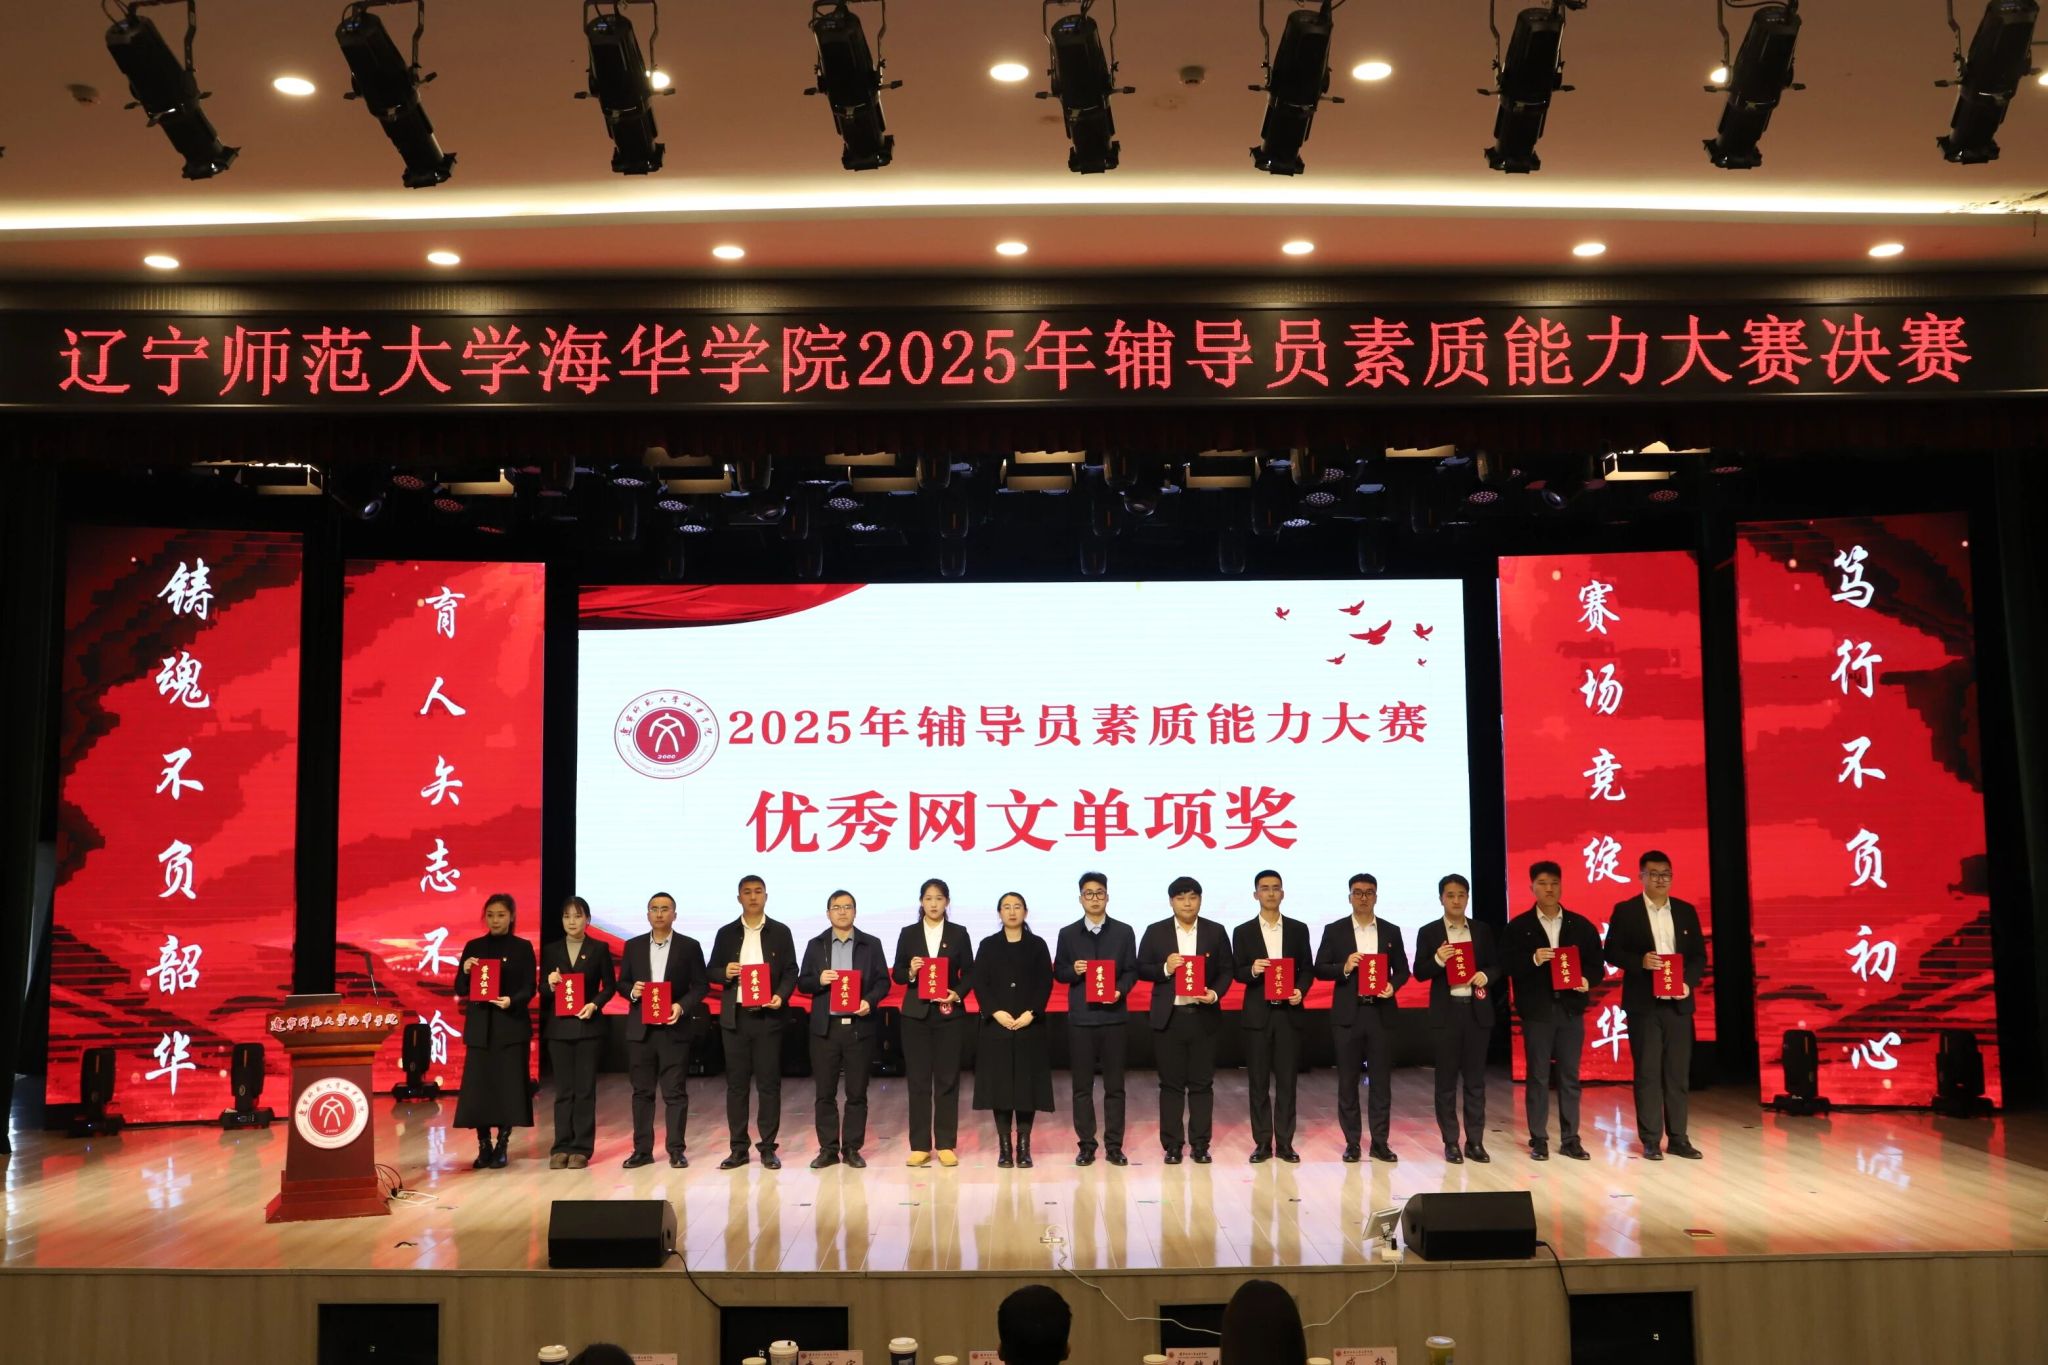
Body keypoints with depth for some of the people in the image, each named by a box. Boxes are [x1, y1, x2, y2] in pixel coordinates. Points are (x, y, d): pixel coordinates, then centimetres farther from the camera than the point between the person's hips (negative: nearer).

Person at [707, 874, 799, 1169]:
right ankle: (738, 1149, 11)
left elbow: (791, 971, 4)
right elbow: (712, 971, 11)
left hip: (768, 1016, -1)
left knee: (769, 1083, 1)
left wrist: (781, 996, -13)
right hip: (734, 1017, 1)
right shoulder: (726, 933, 9)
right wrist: (724, 973, -11)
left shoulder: (780, 932, 6)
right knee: (736, 1083, 4)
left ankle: (768, 1148, 7)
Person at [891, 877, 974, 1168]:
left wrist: (957, 993, -12)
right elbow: (897, 975, 5)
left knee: (947, 1080, 2)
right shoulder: (908, 934, 5)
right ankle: (920, 1146, 8)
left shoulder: (958, 934, 5)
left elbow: (969, 973, 5)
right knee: (918, 1080, 2)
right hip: (916, 1013, 0)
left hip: (949, 1013, 0)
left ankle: (946, 1145, 9)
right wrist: (910, 972, -15)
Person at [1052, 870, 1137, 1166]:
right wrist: (1073, 971, -13)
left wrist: (1120, 991, -13)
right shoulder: (1068, 934, 7)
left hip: (1114, 1016, 0)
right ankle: (1086, 1145, 11)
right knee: (1082, 1085, 3)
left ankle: (1114, 1146, 9)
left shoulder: (1124, 932, 7)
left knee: (1114, 1085, 3)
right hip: (1080, 1017, 0)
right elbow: (1058, 973, 8)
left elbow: (1132, 971, 5)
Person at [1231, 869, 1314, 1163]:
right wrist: (1252, 970, -19)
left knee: (1286, 1080, 3)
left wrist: (1301, 990, -11)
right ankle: (1262, 1143, 9)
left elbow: (1307, 968, 8)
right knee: (1259, 1081, 3)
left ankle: (1285, 1143, 9)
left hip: (1289, 1012, 1)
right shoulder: (1243, 932, 5)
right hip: (1257, 1014, 0)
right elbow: (1237, 973, 3)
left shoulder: (1298, 929, 7)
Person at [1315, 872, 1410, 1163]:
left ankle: (1380, 1142, 10)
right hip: (1348, 1013, -1)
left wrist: (1393, 986, -9)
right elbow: (1320, 969, 1)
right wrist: (1344, 968, -16)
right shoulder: (1334, 931, 3)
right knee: (1348, 1080, 2)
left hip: (1381, 1012, 1)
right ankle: (1351, 1143, 9)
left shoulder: (1391, 931, 9)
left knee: (1381, 1079, 3)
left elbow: (1402, 970, 11)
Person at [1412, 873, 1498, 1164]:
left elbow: (1495, 965, 9)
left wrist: (1485, 975, -12)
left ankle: (1475, 1141, 12)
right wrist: (1438, 960, -19)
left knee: (1475, 1079, 6)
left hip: (1477, 1011, 2)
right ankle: (1450, 1143, 9)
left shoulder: (1482, 931, 8)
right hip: (1446, 1012, -2)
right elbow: (1419, 973, -1)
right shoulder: (1428, 932, 1)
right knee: (1446, 1080, 3)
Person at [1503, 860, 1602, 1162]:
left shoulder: (1581, 925, 8)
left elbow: (1596, 963, 8)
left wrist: (1588, 980, -11)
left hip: (1571, 1009, 2)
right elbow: (1506, 965, -5)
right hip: (1537, 1011, -2)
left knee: (1570, 1077, 6)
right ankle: (1538, 1140, 7)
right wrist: (1532, 960, -20)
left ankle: (1570, 1139, 13)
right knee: (1537, 1077, 2)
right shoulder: (1518, 926, 1)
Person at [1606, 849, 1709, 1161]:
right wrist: (1640, 962, -19)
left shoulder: (1686, 911, 10)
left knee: (1678, 1073, 5)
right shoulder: (1625, 911, 0)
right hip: (1644, 1004, -3)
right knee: (1647, 1073, 0)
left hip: (1678, 1003, 3)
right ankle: (1651, 1140, 4)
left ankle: (1678, 1138, 12)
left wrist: (1689, 981, -7)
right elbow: (1612, 952, -2)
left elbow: (1699, 955, 10)